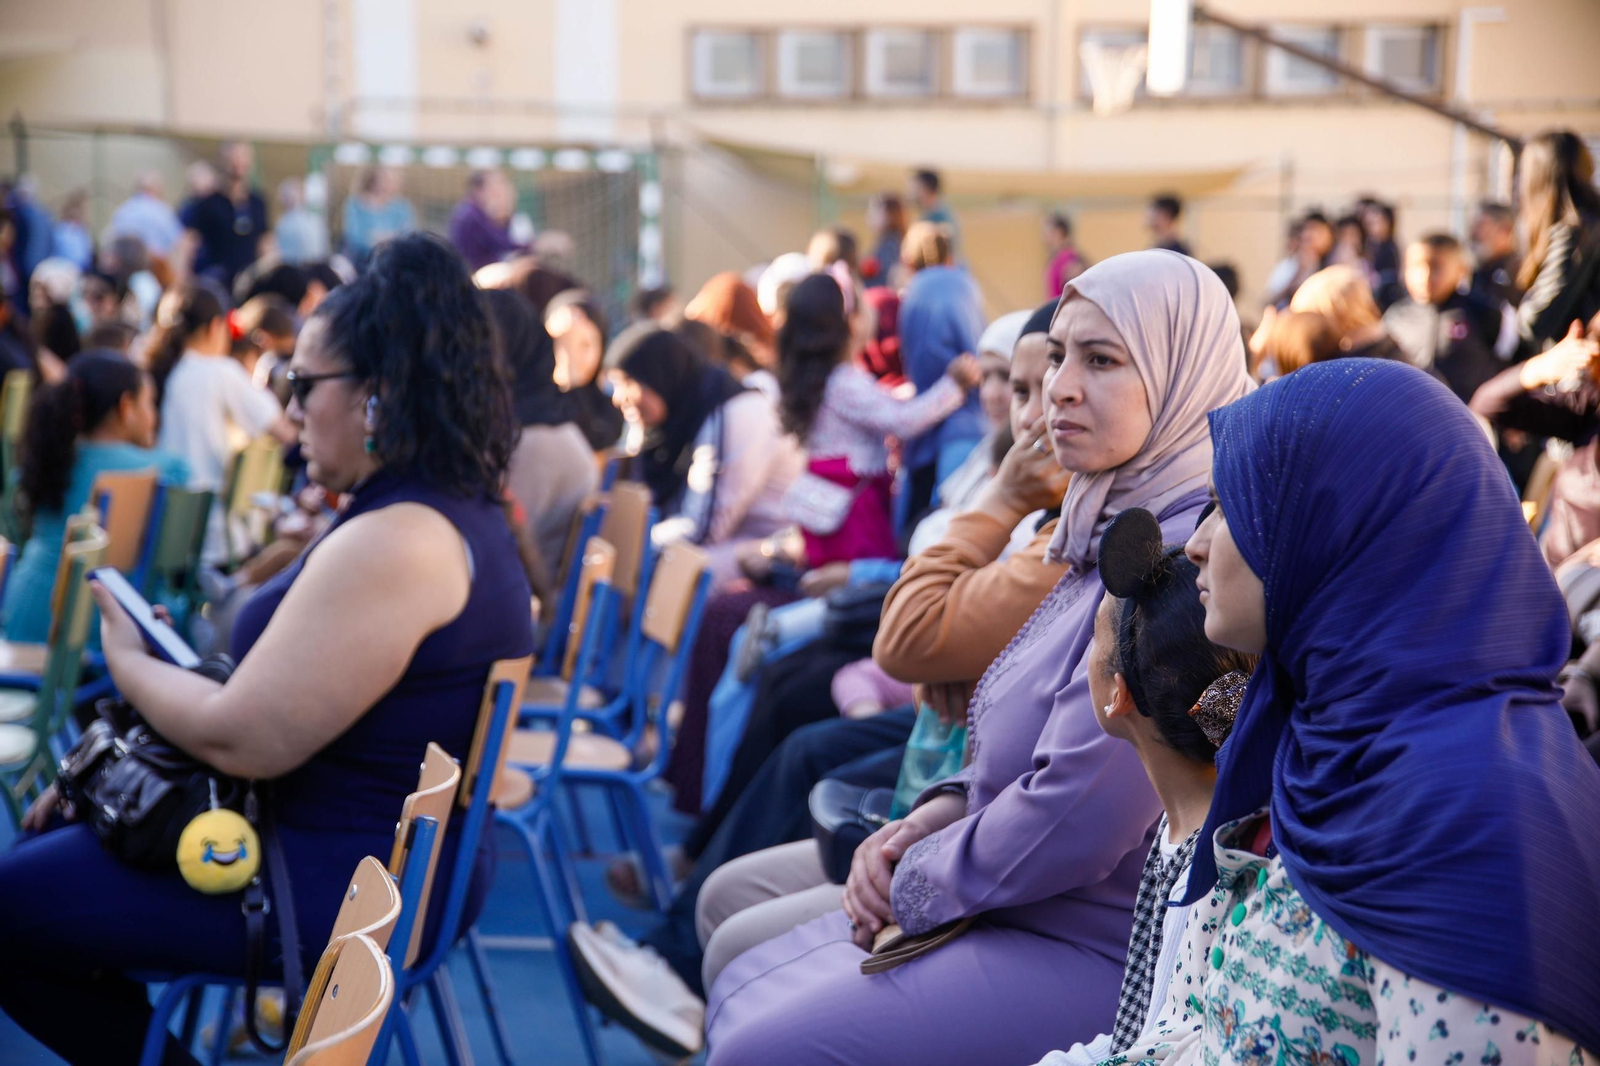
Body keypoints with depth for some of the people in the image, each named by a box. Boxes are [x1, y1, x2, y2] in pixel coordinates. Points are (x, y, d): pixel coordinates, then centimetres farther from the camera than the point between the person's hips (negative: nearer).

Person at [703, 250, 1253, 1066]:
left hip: (1098, 951, -10)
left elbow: (1071, 824, -26)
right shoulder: (1120, 525, 10)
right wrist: (939, 814, 1)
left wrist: (914, 886, -10)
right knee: (743, 992, 10)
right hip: (1019, 910, 10)